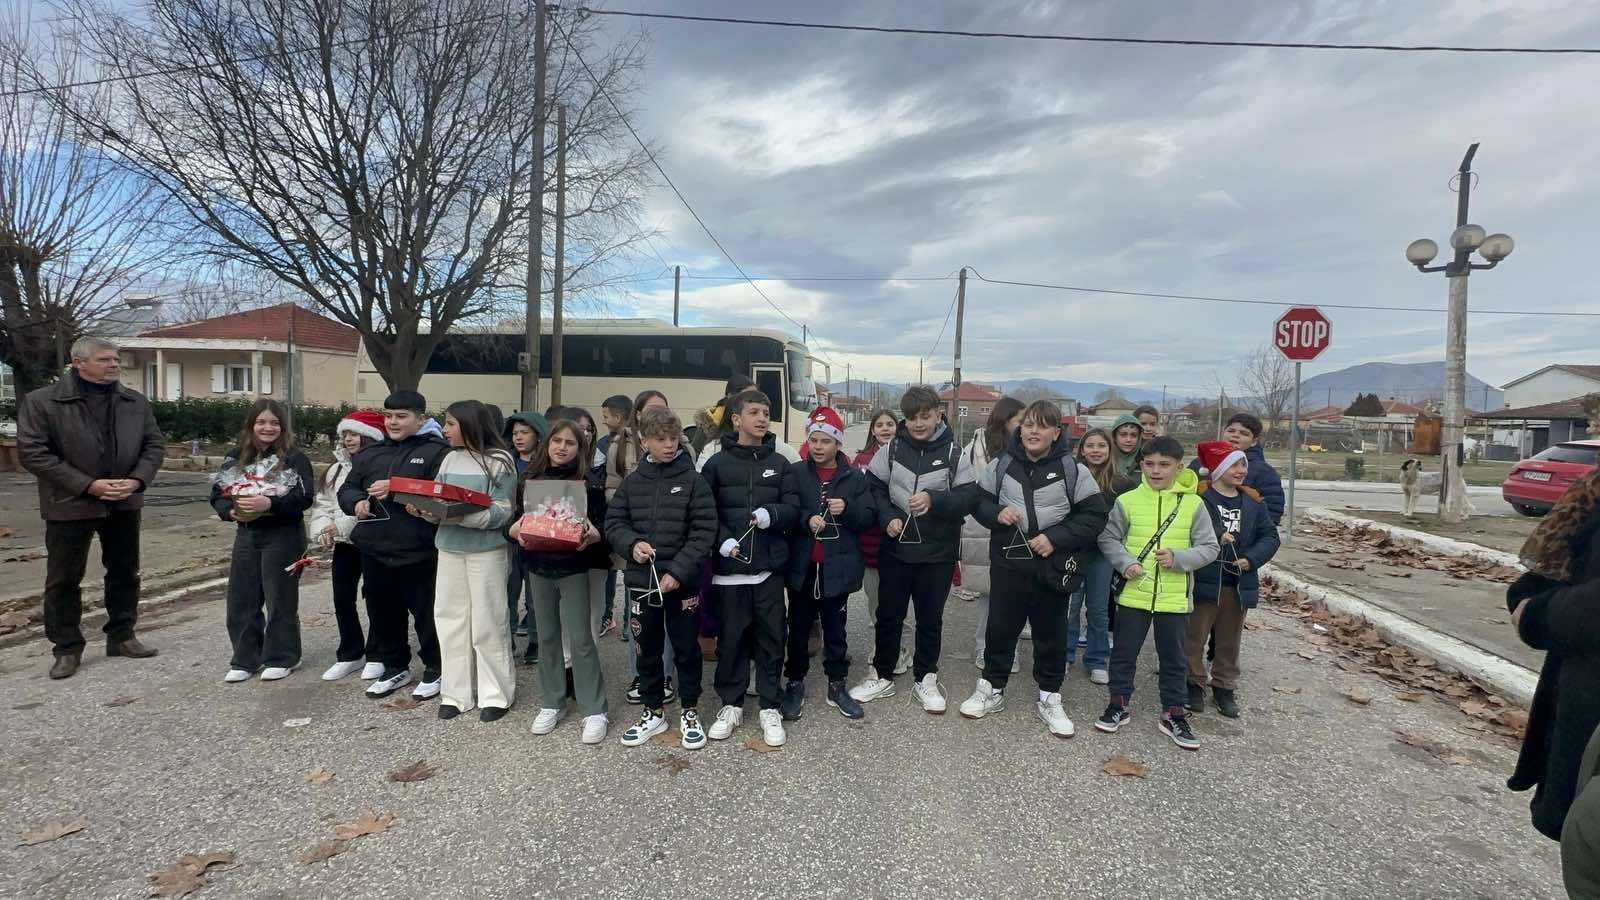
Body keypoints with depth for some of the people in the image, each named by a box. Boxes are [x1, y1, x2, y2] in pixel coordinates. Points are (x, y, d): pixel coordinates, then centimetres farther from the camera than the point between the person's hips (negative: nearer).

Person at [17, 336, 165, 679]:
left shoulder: (136, 402, 5)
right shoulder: (41, 402, -7)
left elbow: (155, 444, 6)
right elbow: (32, 452, -12)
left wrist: (137, 480, -11)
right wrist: (88, 485, -18)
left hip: (124, 503, 4)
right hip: (70, 506, -4)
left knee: (125, 574, 12)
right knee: (64, 580, 5)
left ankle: (121, 637, 26)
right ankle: (67, 649, 17)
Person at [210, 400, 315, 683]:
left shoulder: (294, 458, -8)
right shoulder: (236, 457, 7)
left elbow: (303, 499, -16)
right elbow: (217, 494, 8)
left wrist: (270, 504, -29)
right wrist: (230, 510, -12)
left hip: (283, 535, -5)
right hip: (246, 534, 5)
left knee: (280, 599, 3)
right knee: (242, 599, 10)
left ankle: (281, 658, 18)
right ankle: (245, 659, 24)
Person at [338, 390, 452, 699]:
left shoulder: (437, 451, -6)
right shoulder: (370, 454, 14)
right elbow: (347, 489, 18)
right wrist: (357, 502, -5)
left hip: (419, 551, -6)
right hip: (375, 549, 6)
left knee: (426, 613, 4)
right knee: (383, 613, 16)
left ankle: (434, 670, 21)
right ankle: (395, 668, 34)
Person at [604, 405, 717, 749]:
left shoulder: (693, 480, -6)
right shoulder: (632, 481, 3)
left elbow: (704, 530, -10)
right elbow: (613, 522, 8)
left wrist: (678, 571, -17)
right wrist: (632, 543, -13)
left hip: (683, 582, -3)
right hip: (641, 580, 3)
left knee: (686, 648, 10)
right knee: (647, 649, 14)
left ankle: (690, 712, 27)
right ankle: (653, 712, 31)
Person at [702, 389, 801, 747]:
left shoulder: (779, 463, 8)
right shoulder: (717, 463, 2)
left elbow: (793, 510, 4)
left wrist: (771, 514, -16)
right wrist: (723, 540, -14)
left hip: (769, 567, 1)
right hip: (729, 567, -1)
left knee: (771, 637, 6)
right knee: (732, 637, 8)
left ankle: (769, 707, 21)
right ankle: (731, 704, 24)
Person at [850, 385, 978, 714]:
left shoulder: (953, 453, -5)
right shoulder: (892, 449, -1)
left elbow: (967, 498, -8)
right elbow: (874, 487, 3)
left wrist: (934, 500, -24)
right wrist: (887, 518, -12)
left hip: (937, 552, -1)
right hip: (895, 548, 1)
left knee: (930, 617, 12)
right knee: (888, 614, 11)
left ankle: (926, 678, 29)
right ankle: (882, 676, 28)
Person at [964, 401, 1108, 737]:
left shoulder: (1072, 469, -5)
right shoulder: (1001, 464, -1)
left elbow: (1094, 515, -4)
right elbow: (979, 501, 9)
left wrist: (1055, 538, -14)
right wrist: (996, 513, -14)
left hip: (1052, 565, 0)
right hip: (1008, 561, 1)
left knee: (1052, 633, 12)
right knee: (1000, 627, 11)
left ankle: (1049, 698, 29)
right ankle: (992, 689, 29)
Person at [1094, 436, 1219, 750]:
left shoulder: (1192, 504, -4)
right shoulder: (1128, 500, -4)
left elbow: (1209, 547, -1)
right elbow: (1108, 538, 2)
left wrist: (1178, 558, -18)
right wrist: (1125, 562, -14)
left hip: (1175, 597, 0)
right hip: (1133, 593, 0)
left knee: (1175, 659, 13)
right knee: (1124, 653, 11)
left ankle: (1173, 714, 30)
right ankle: (1118, 705, 28)